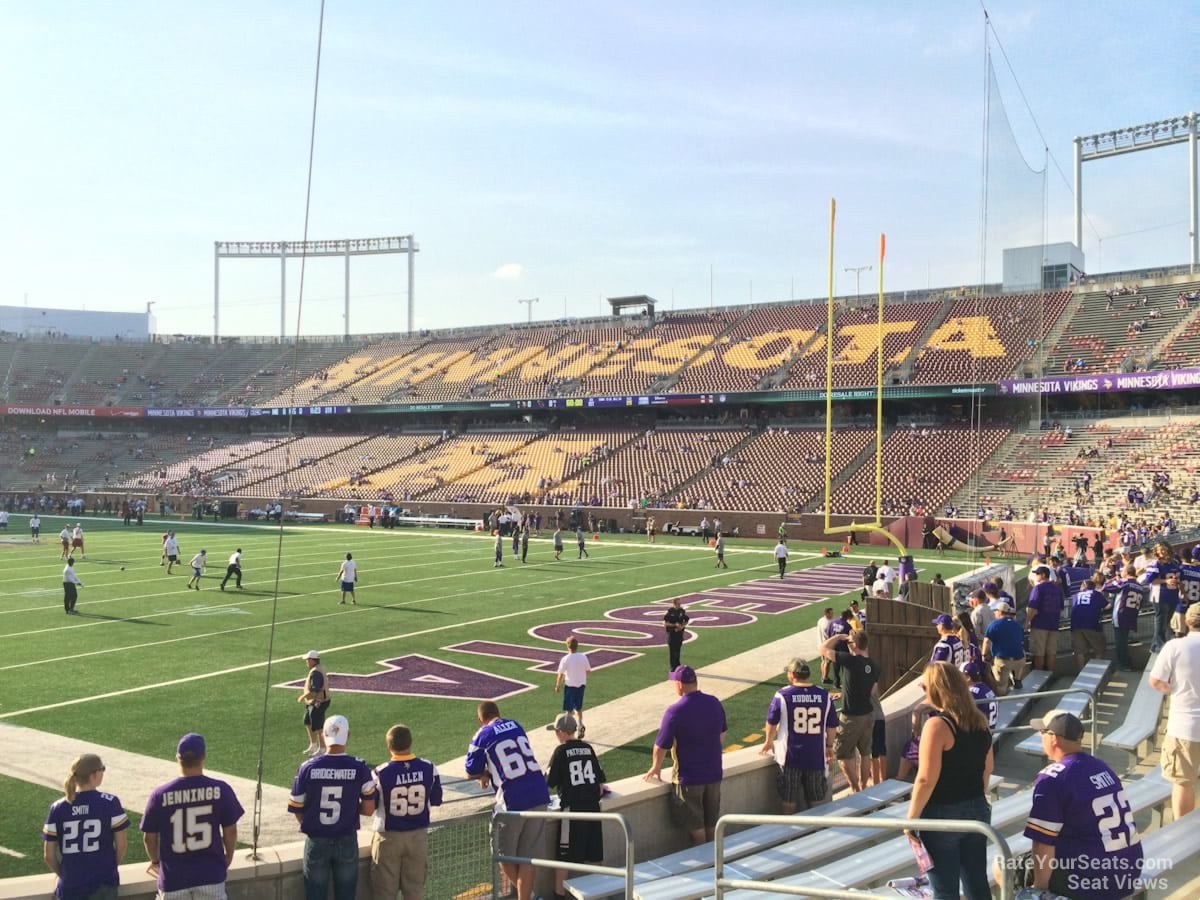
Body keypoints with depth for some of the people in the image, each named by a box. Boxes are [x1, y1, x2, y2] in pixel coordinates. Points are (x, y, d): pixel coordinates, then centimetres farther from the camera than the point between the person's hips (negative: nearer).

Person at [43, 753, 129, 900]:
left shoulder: (58, 808, -4)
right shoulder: (110, 803, -10)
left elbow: (48, 855, -1)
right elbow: (121, 843, -6)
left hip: (70, 888, 2)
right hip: (103, 885, -2)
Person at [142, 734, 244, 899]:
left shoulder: (161, 794, -10)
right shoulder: (220, 790, -10)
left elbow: (149, 837, 0)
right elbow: (230, 831, -2)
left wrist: (155, 861, 21)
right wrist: (228, 857, 18)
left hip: (173, 877, 0)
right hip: (210, 873, 0)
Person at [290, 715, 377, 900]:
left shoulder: (308, 767, -12)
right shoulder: (360, 768, -12)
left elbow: (297, 810, -5)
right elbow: (368, 810, -7)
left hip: (316, 841, 0)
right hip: (347, 841, 0)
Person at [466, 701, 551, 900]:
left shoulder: (483, 736, 0)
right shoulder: (516, 725, 15)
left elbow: (471, 772, 6)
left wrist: (485, 774, 25)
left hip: (513, 801, -5)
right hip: (539, 795, 5)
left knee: (504, 854, 15)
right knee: (528, 857, 9)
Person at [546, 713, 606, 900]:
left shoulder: (561, 751, -7)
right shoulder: (588, 748, 7)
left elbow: (549, 783, -3)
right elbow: (600, 779, 9)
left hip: (572, 807, -5)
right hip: (592, 805, 5)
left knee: (565, 854, 3)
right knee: (594, 851, 13)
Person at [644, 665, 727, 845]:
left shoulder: (675, 711, -21)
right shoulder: (715, 703, -2)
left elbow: (661, 746, -14)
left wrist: (655, 767, 4)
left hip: (689, 778, -6)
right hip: (714, 773, 6)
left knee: (695, 827, 9)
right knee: (712, 823, 19)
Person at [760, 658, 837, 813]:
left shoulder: (782, 695, -11)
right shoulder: (824, 695, -4)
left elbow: (772, 722, -2)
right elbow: (832, 726, 4)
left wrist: (769, 741, 15)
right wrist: (829, 746, 18)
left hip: (790, 755, -2)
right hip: (816, 756, 2)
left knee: (789, 799, 13)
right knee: (817, 798, 18)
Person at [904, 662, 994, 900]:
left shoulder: (937, 724, -19)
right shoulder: (979, 721, 4)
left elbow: (926, 780, -21)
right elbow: (987, 769, 15)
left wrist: (911, 818, -12)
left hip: (942, 815, -7)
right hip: (977, 811, 7)